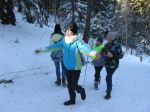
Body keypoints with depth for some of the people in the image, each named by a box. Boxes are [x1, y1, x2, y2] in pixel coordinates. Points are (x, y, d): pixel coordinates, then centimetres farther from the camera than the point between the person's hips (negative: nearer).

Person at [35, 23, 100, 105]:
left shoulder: (78, 41, -21)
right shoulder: (64, 41, -2)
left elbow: (85, 48, -39)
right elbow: (55, 46, 6)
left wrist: (94, 54, -60)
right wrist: (42, 50, 7)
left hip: (76, 67, -6)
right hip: (67, 67, 6)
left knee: (74, 86, -1)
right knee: (69, 85, 16)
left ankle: (81, 90, 33)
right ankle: (72, 99, 36)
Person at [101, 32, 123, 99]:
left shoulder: (117, 46, -15)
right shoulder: (106, 45, 0)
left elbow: (121, 55, -13)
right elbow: (102, 52, 2)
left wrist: (113, 55, -25)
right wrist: (106, 53, -19)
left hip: (113, 65, -6)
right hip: (107, 64, 6)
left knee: (108, 78, -15)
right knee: (109, 77, 23)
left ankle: (108, 93, -8)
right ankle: (110, 88, 47)